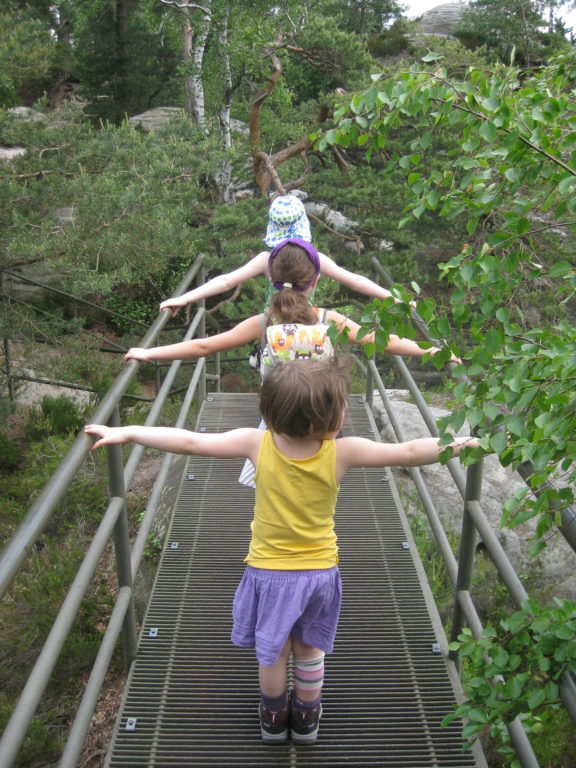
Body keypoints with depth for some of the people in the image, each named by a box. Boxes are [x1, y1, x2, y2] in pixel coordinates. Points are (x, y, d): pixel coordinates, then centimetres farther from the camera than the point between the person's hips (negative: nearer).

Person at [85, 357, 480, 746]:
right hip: (319, 571, 0)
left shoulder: (256, 443, -24)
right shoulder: (343, 452, -25)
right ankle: (306, 718, 43)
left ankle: (274, 717, 42)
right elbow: (408, 453, -22)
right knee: (310, 648, 25)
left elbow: (189, 441, -22)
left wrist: (126, 432, -14)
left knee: (273, 649, 23)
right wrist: (460, 443, -7)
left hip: (269, 571, 0)